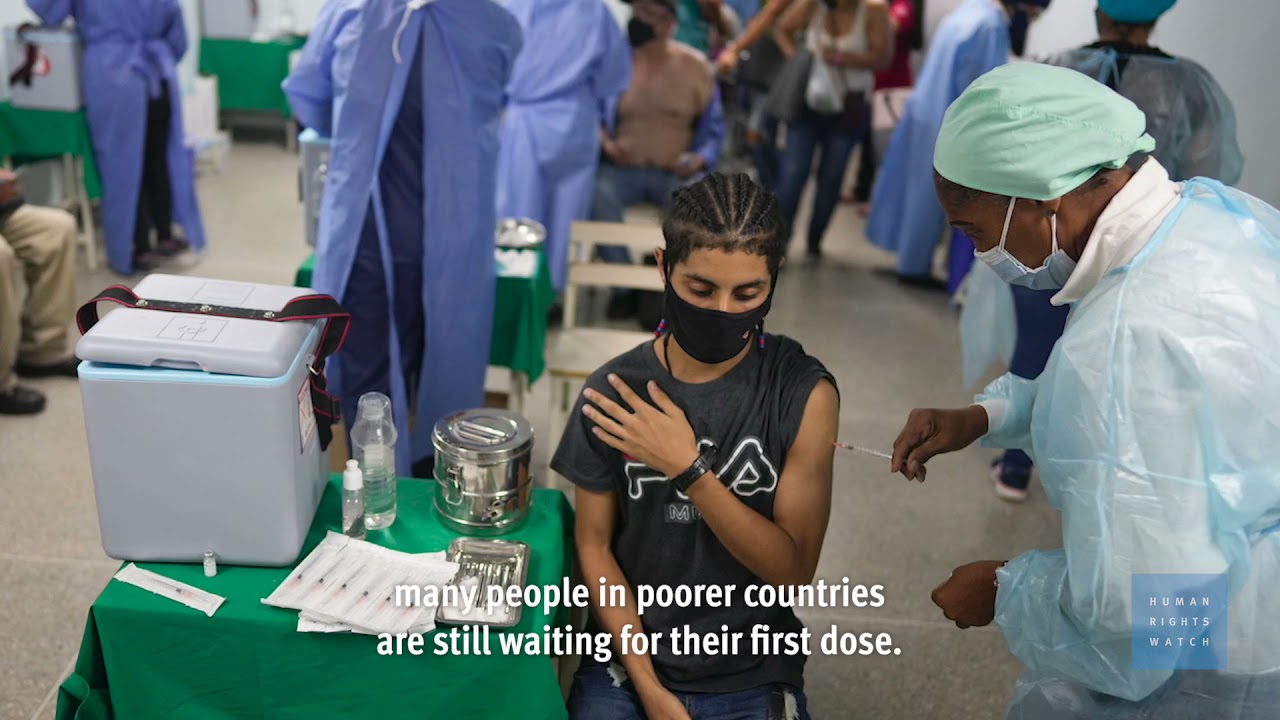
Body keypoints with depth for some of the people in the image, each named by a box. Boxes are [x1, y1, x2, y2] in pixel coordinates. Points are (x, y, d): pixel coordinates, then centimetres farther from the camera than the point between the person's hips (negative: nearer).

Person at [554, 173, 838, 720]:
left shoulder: (804, 392, -13)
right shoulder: (614, 391, -9)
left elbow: (793, 571, -14)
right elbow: (593, 545, -2)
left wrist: (687, 468, -23)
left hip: (753, 675, 0)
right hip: (630, 655, 1)